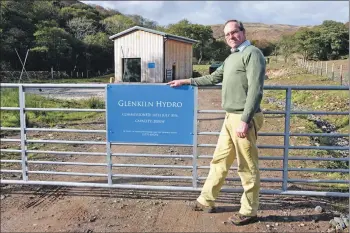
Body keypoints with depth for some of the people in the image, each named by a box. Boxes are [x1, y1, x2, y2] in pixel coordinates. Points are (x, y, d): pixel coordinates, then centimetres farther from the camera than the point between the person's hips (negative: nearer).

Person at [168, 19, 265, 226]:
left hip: (243, 118, -9)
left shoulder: (252, 53, -9)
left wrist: (245, 120, -22)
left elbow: (255, 90, -17)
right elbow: (213, 78, 30)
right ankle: (207, 201, 28)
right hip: (230, 117, 9)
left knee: (247, 167, 1)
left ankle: (249, 212, 14)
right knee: (220, 160, 16)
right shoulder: (231, 58, 19)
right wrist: (187, 81, 28)